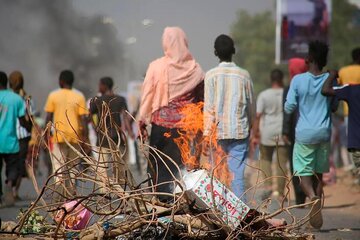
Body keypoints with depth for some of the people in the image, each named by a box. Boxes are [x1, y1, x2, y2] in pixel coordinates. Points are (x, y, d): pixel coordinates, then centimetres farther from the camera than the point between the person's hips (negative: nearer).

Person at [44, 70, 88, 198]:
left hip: (58, 136, -2)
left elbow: (49, 117, -1)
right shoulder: (79, 96, 2)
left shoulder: (53, 95, 0)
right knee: (72, 167, 13)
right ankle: (70, 193, 12)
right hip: (75, 136, 2)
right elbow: (83, 118, -3)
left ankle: (61, 193, -19)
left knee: (59, 166, -3)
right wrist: (85, 137, 2)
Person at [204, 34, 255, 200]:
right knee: (237, 174, 0)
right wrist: (249, 126, 24)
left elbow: (209, 107, -6)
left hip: (218, 131, -1)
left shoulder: (211, 75, -4)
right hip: (240, 131, 1)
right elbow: (251, 105, 9)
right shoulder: (244, 75, 2)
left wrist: (207, 134, -2)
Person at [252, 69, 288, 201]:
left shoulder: (264, 95, -4)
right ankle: (281, 193, 4)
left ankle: (268, 185, -1)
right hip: (283, 133, 0)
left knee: (265, 159, 17)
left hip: (267, 132, 0)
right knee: (281, 162, 4)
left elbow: (258, 116, -8)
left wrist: (255, 134, -3)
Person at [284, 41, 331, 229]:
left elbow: (289, 107, -7)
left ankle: (313, 197, -28)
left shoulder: (298, 80, -8)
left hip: (304, 133, -3)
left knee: (303, 172, 1)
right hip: (324, 132, 3)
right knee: (318, 174, 14)